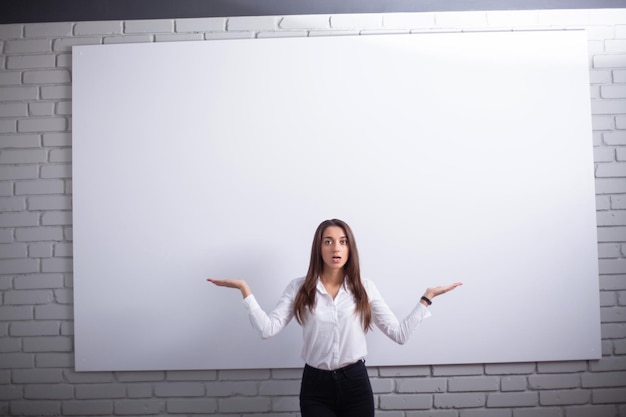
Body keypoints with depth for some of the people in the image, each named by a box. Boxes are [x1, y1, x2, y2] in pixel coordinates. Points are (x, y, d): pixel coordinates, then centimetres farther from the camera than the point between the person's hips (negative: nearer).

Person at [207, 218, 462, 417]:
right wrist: (245, 290, -15)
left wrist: (426, 298, -3)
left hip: (355, 383, 1)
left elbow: (400, 334, -1)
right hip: (315, 386, -1)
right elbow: (267, 329, -12)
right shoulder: (299, 288, -2)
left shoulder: (365, 288, 0)